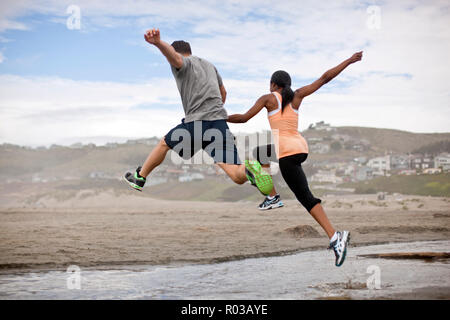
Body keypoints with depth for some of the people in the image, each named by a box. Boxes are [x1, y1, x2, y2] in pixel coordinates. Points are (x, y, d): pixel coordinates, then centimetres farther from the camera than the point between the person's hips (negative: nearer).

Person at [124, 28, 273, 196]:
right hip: (219, 122, 5)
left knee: (164, 144, 24)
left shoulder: (183, 63, 8)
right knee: (236, 176, -9)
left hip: (196, 122, -5)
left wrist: (158, 43, -39)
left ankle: (140, 177, 35)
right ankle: (249, 169, -41)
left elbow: (173, 56, -18)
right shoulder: (209, 65, 29)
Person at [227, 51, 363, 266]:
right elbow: (324, 78, 14)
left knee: (306, 198, -5)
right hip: (301, 148, 7)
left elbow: (243, 118, 1)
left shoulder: (268, 98, 6)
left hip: (287, 151, -7)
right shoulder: (297, 96, 15)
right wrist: (349, 61, 20)